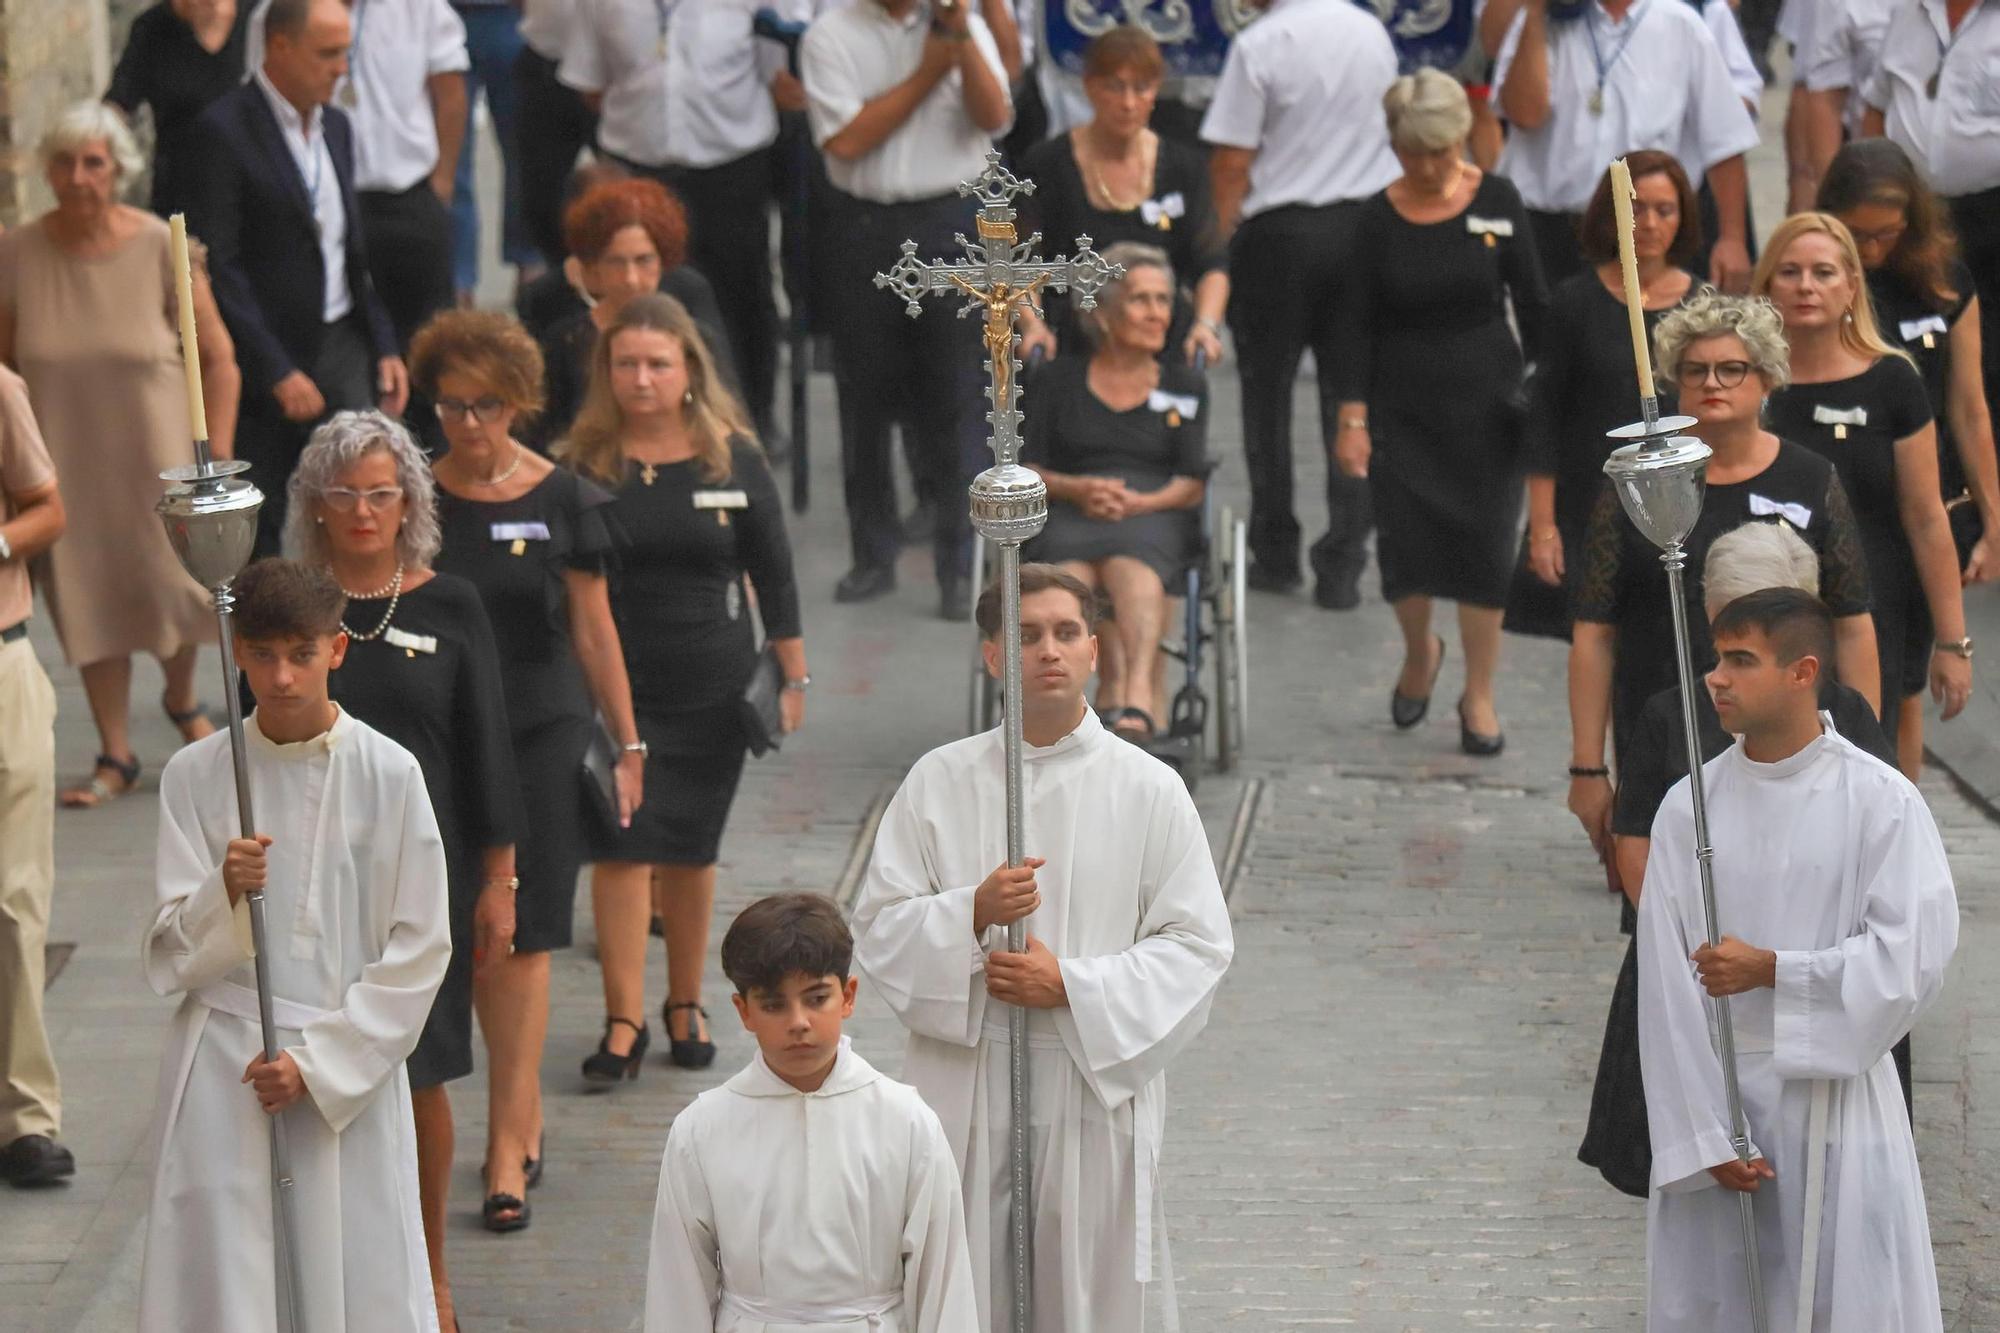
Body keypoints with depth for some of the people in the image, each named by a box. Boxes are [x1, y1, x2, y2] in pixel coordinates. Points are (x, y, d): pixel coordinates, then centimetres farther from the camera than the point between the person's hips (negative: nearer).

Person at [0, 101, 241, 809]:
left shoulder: (158, 246, -11)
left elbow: (218, 358, -4)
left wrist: (218, 457, -9)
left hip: (154, 450, -2)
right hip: (65, 454, 2)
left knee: (178, 584, -3)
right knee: (87, 595, 6)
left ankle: (182, 699, 31)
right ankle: (115, 755, 20)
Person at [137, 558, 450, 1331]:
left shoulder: (387, 774, -3)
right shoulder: (196, 775, 2)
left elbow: (418, 949, -1)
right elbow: (170, 956, 2)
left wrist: (316, 1062, -8)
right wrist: (224, 892, -19)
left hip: (350, 1076, -1)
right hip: (221, 1075, 1)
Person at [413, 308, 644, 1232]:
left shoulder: (561, 501, -2)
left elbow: (593, 631, 4)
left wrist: (627, 745, 7)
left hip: (540, 736, -2)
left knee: (521, 938, -6)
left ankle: (508, 1150, -4)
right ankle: (525, 1106, 27)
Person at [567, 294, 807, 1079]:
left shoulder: (733, 459, 0)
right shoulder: (586, 463, -3)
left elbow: (773, 574, 6)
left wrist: (793, 677, 6)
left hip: (713, 685, 1)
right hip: (615, 683, -1)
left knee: (691, 851, 10)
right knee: (620, 845, -7)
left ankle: (686, 1005, 25)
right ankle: (624, 1021, -3)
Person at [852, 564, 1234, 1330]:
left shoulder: (1147, 790, 0)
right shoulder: (939, 782, 3)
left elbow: (1197, 947, -2)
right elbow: (878, 929, 2)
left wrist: (1072, 984, -14)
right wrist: (973, 914, -17)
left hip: (1097, 1086, -1)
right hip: (965, 1091, 1)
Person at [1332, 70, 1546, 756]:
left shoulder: (1497, 203, -2)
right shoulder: (1378, 218, -2)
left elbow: (1532, 305, 4)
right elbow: (1359, 322, -1)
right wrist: (1352, 418, -7)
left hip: (1485, 400, 0)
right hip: (1402, 407, 0)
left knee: (1484, 542, -1)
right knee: (1405, 543, 0)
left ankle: (1479, 695, 12)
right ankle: (1419, 650, 31)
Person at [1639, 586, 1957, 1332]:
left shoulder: (1881, 801, -5)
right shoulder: (1688, 808, 1)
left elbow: (1914, 955, -10)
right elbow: (1665, 984, -1)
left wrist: (1771, 970, -14)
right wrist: (1703, 1134, -8)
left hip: (1836, 1095, -2)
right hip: (1715, 1095, 2)